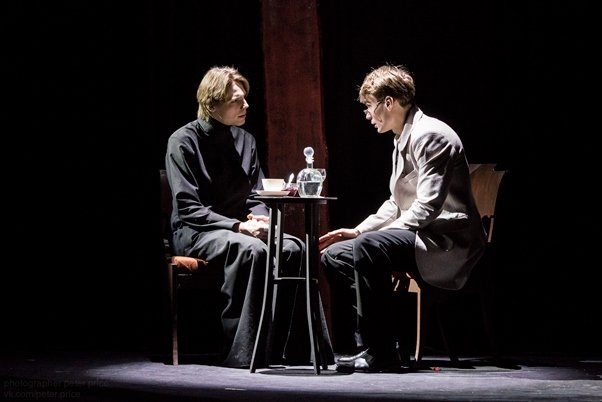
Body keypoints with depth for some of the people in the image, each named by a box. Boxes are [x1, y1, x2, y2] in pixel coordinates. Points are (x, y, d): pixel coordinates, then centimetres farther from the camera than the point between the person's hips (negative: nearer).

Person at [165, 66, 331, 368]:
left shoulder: (245, 140, 11)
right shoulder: (184, 141, -8)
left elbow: (256, 196, 14)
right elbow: (188, 208, -14)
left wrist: (260, 218, -11)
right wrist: (238, 227, -24)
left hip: (240, 228, 6)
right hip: (195, 232, -6)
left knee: (293, 248, -23)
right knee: (253, 250, -36)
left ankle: (279, 343, -22)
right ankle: (240, 352, -35)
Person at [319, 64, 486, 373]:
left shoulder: (428, 135, -15)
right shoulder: (404, 139, 16)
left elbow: (427, 206, -23)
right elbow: (396, 204, 22)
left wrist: (365, 235, -17)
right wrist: (358, 230, 7)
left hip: (446, 243, -11)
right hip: (417, 238, 11)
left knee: (369, 246, -32)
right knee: (334, 255, 4)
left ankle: (380, 352, -28)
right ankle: (358, 346, 0)